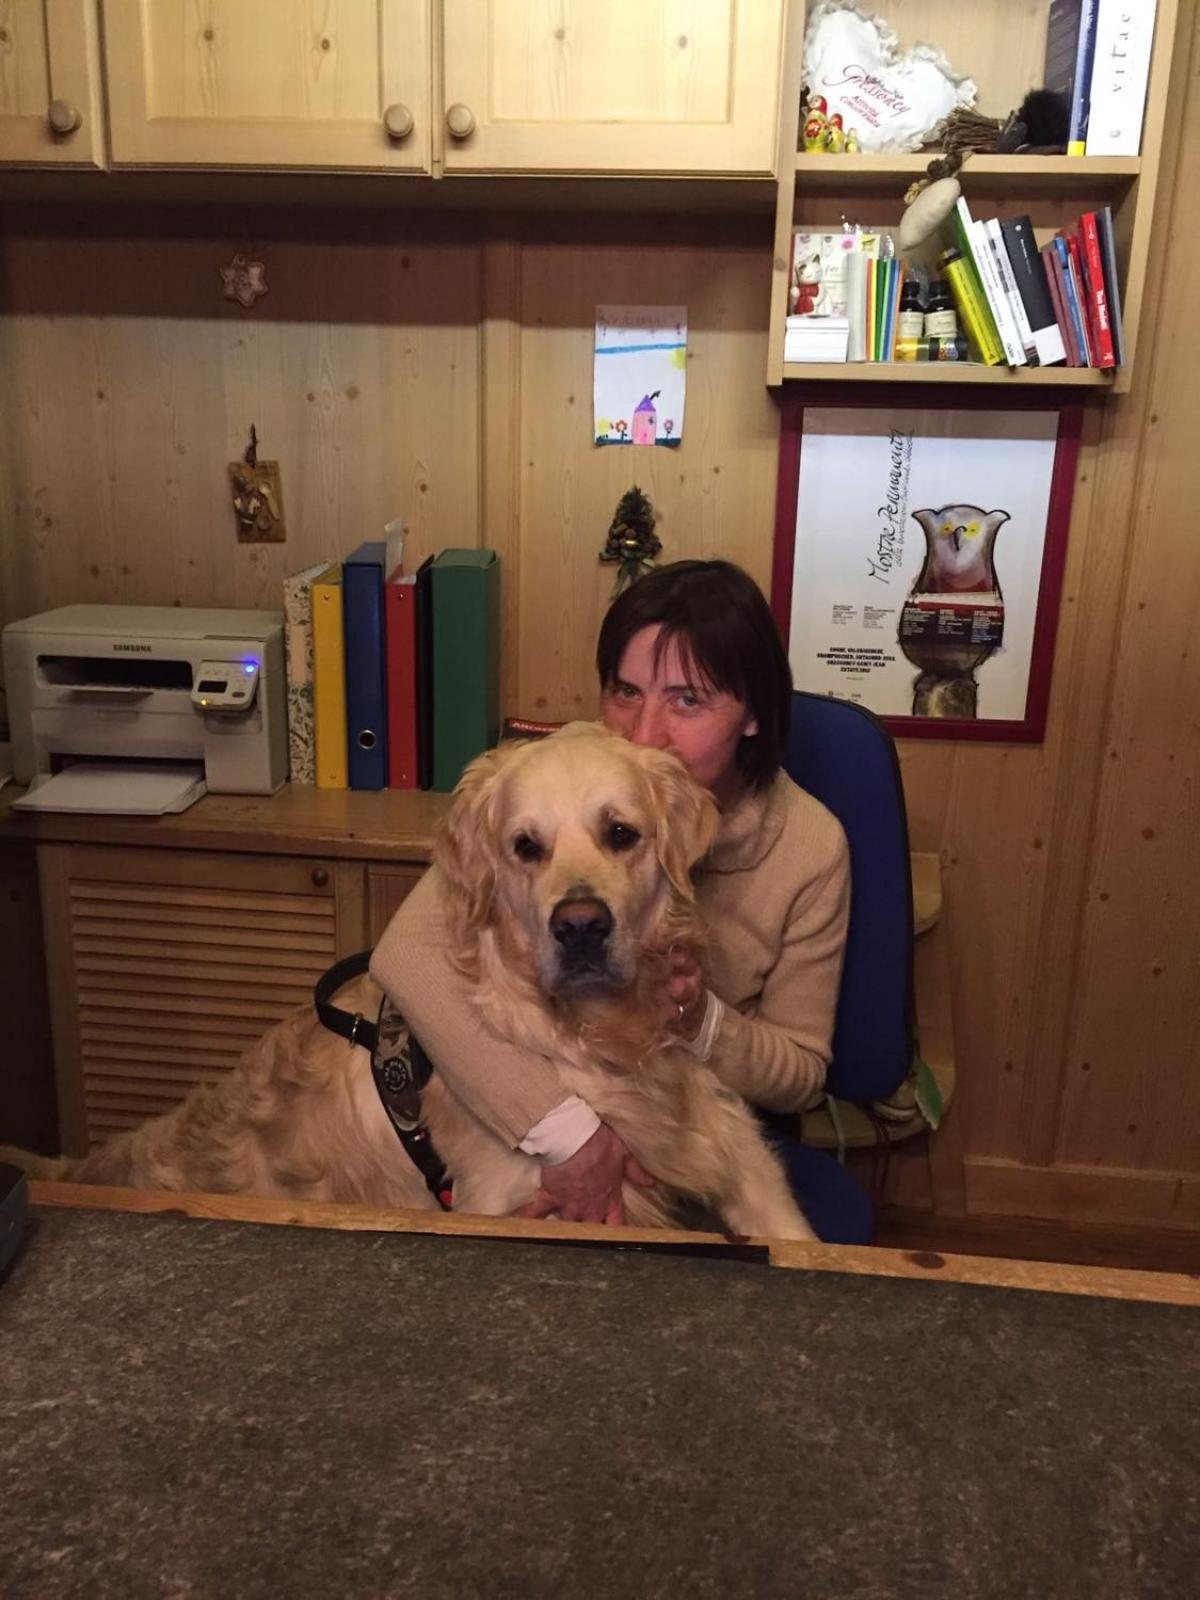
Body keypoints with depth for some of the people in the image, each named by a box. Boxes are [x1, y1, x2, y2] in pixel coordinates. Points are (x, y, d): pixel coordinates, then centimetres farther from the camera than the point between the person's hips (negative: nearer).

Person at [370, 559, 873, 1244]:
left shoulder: (809, 844, -12)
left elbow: (802, 1076, -3)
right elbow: (409, 953, -30)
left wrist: (701, 1022, -25)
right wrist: (569, 1129, -35)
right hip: (540, 1116, -2)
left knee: (836, 1212, -24)